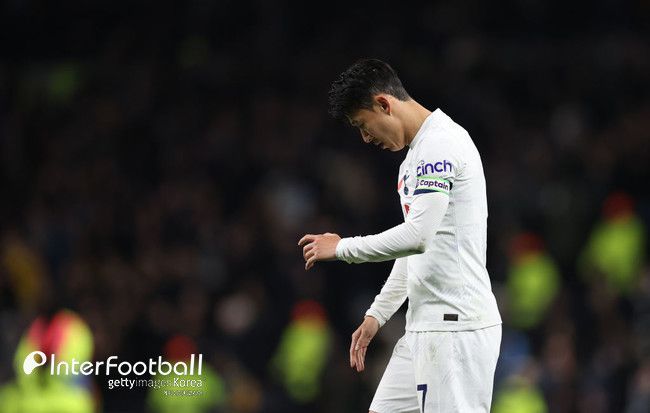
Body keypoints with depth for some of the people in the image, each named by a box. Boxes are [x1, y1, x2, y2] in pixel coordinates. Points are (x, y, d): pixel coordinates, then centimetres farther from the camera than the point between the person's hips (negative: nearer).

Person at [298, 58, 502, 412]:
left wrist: (342, 248, -11)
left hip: (456, 326, -10)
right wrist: (376, 315, 25)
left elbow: (418, 236, -23)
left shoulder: (441, 143, -13)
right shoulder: (415, 155, 20)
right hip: (423, 326, 10)